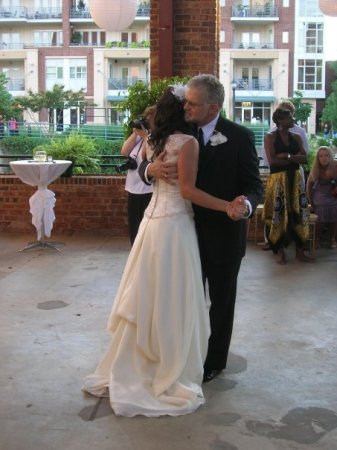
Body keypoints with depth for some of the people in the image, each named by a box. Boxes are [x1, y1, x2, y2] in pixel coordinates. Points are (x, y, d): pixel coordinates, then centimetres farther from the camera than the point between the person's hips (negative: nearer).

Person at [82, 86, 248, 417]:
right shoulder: (188, 142, -12)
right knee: (171, 300, 1)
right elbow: (187, 190, -18)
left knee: (146, 297, 14)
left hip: (153, 219, 8)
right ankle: (171, 375, 12)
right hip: (174, 223, -8)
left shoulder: (154, 141, 11)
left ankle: (127, 369, 24)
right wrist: (226, 206, -20)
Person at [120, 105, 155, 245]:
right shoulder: (140, 136, 13)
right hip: (133, 189, 8)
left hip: (149, 191, -8)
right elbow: (124, 152, 7)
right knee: (134, 229, 16)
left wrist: (146, 136, -15)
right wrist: (135, 133, 1)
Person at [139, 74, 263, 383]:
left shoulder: (240, 136, -14)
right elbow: (145, 165, -1)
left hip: (224, 234, -4)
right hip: (189, 229, 4)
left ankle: (215, 360, 33)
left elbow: (254, 185, -14)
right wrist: (152, 168, -26)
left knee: (221, 299, 14)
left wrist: (246, 204, -37)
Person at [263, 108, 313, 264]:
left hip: (296, 179, 5)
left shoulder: (296, 137, 12)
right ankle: (281, 253, 5)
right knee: (279, 215, -3)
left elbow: (304, 158, 1)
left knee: (298, 214, 3)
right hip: (278, 179, -5)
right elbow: (272, 161, -14)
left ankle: (300, 252, 10)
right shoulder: (270, 137, -2)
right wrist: (294, 159, -6)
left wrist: (287, 156, -14)